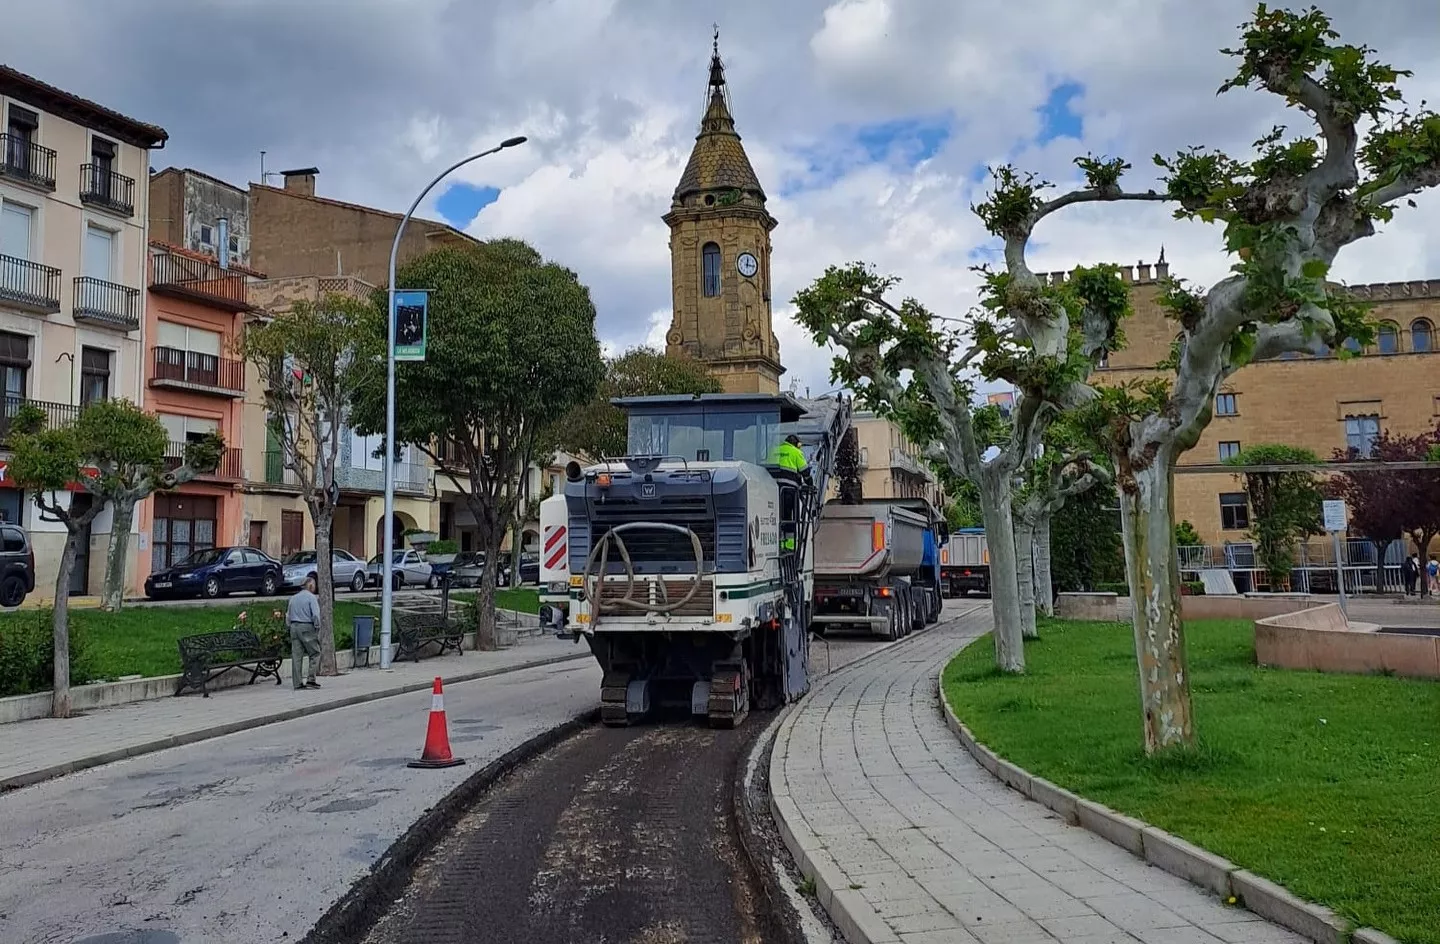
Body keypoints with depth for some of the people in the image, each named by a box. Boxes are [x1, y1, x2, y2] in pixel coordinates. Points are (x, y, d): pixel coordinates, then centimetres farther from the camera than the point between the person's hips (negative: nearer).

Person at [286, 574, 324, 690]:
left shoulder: (293, 598, 16)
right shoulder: (312, 598, -6)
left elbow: (288, 616, 18)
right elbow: (316, 615, -15)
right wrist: (317, 627, -5)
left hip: (294, 627, 7)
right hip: (307, 627, -7)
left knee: (296, 656, 5)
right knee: (314, 653, 2)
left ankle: (297, 684, 5)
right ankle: (311, 680, -5)